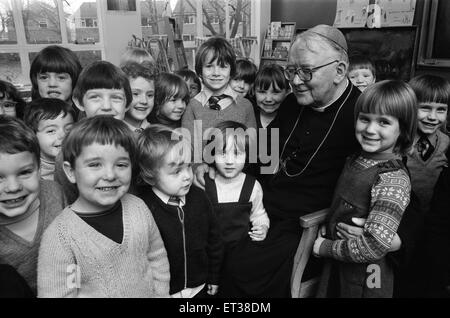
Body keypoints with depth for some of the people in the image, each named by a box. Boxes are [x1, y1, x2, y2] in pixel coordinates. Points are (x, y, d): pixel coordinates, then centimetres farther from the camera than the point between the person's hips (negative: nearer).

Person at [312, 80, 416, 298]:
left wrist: (325, 247, -17)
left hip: (363, 281, -6)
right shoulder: (356, 159, -2)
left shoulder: (394, 180, -24)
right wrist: (326, 225, -1)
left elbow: (374, 246, -28)